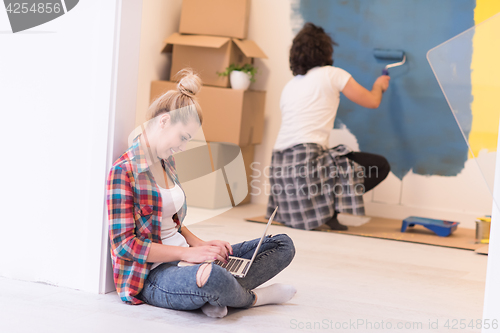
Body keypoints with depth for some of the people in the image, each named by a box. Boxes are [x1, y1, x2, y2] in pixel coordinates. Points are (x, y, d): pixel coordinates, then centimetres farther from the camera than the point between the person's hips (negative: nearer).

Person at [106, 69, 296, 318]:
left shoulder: (166, 162, 15)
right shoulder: (123, 171, -12)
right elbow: (124, 243, -16)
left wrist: (198, 244, 2)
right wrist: (187, 252, -20)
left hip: (184, 257, 10)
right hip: (153, 273, -9)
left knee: (283, 244, 4)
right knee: (212, 278, -44)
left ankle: (213, 297, -20)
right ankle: (252, 297, -6)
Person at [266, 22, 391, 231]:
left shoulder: (290, 86, 22)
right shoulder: (332, 74, 4)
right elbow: (372, 102, 10)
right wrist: (379, 85, 32)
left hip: (280, 165, 7)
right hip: (306, 161, -7)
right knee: (380, 166, 2)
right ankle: (326, 213, -5)